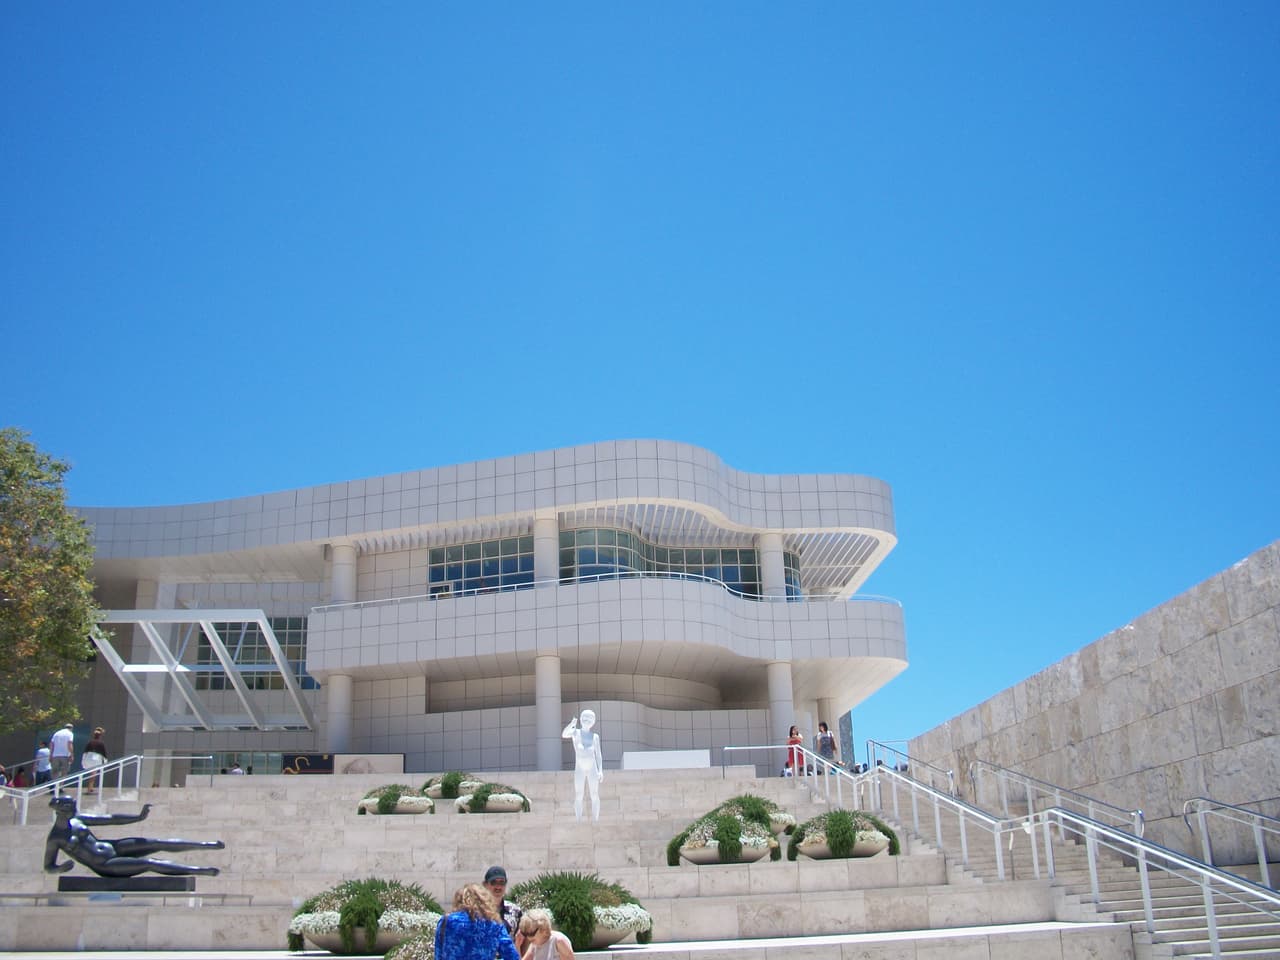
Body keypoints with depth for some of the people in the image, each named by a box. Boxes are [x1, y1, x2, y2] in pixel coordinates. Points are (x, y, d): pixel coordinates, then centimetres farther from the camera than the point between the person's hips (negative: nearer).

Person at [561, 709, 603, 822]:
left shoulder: (595, 736, 12)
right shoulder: (575, 732, 6)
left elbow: (598, 754, 10)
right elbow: (564, 735, -16)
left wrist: (601, 770, -2)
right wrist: (572, 723, -32)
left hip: (592, 768, 2)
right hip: (579, 768, -1)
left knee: (594, 795, -1)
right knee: (578, 796, -3)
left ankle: (595, 821, 1)